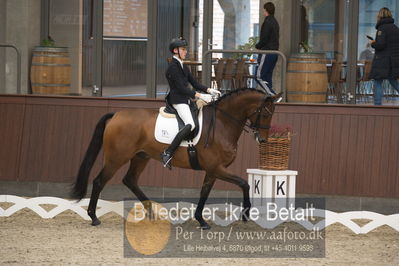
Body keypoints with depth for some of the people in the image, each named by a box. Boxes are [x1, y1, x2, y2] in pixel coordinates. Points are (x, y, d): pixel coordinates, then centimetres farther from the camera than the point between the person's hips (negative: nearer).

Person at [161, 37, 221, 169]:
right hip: (178, 100, -10)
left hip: (186, 98, 10)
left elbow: (194, 83, 16)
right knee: (190, 125, -27)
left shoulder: (182, 66, 17)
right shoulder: (173, 67, -13)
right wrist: (199, 96, -23)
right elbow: (181, 88, -20)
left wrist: (209, 90, 2)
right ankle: (167, 153, -27)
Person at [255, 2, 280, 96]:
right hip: (274, 52, 9)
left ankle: (273, 95, -17)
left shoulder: (267, 23, -14)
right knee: (268, 77, 11)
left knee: (259, 77, -8)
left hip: (267, 53, -9)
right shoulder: (275, 23, 16)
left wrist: (257, 46, 1)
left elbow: (264, 39, -18)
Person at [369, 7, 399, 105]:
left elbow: (380, 45, -21)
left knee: (377, 83, 0)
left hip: (382, 61, -7)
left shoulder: (382, 28, -12)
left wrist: (373, 43, 0)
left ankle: (377, 105, -4)